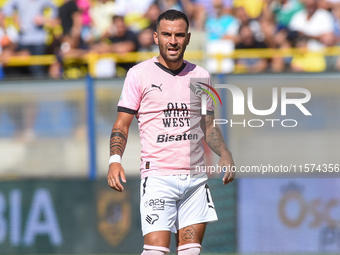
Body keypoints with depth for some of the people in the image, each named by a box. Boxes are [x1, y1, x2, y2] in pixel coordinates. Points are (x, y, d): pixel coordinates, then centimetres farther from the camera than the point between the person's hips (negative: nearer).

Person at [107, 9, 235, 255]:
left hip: (195, 177, 4)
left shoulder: (200, 75, 12)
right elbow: (122, 125, 3)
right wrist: (115, 159, -14)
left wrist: (225, 154, 3)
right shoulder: (139, 74, 1)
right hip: (158, 177, -4)